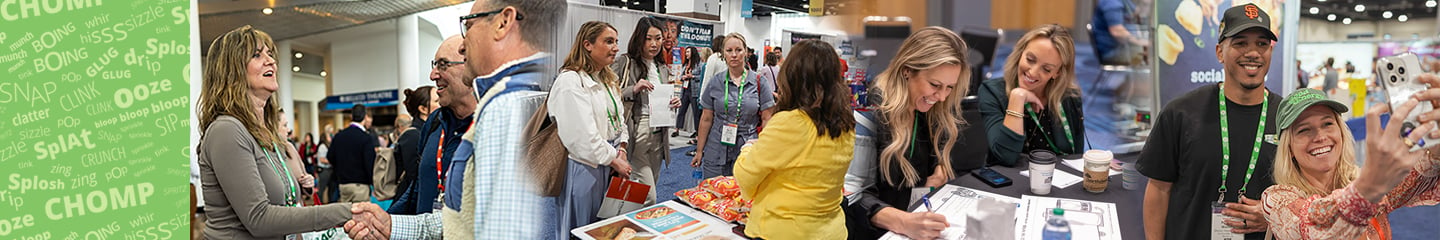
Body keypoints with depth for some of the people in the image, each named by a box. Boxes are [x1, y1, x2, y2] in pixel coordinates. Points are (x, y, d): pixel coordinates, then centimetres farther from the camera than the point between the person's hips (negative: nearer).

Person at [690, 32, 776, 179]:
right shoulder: (715, 82, 4)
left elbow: (766, 119, 2)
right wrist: (699, 151, 9)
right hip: (716, 151, 1)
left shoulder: (758, 82, 0)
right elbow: (706, 119, 8)